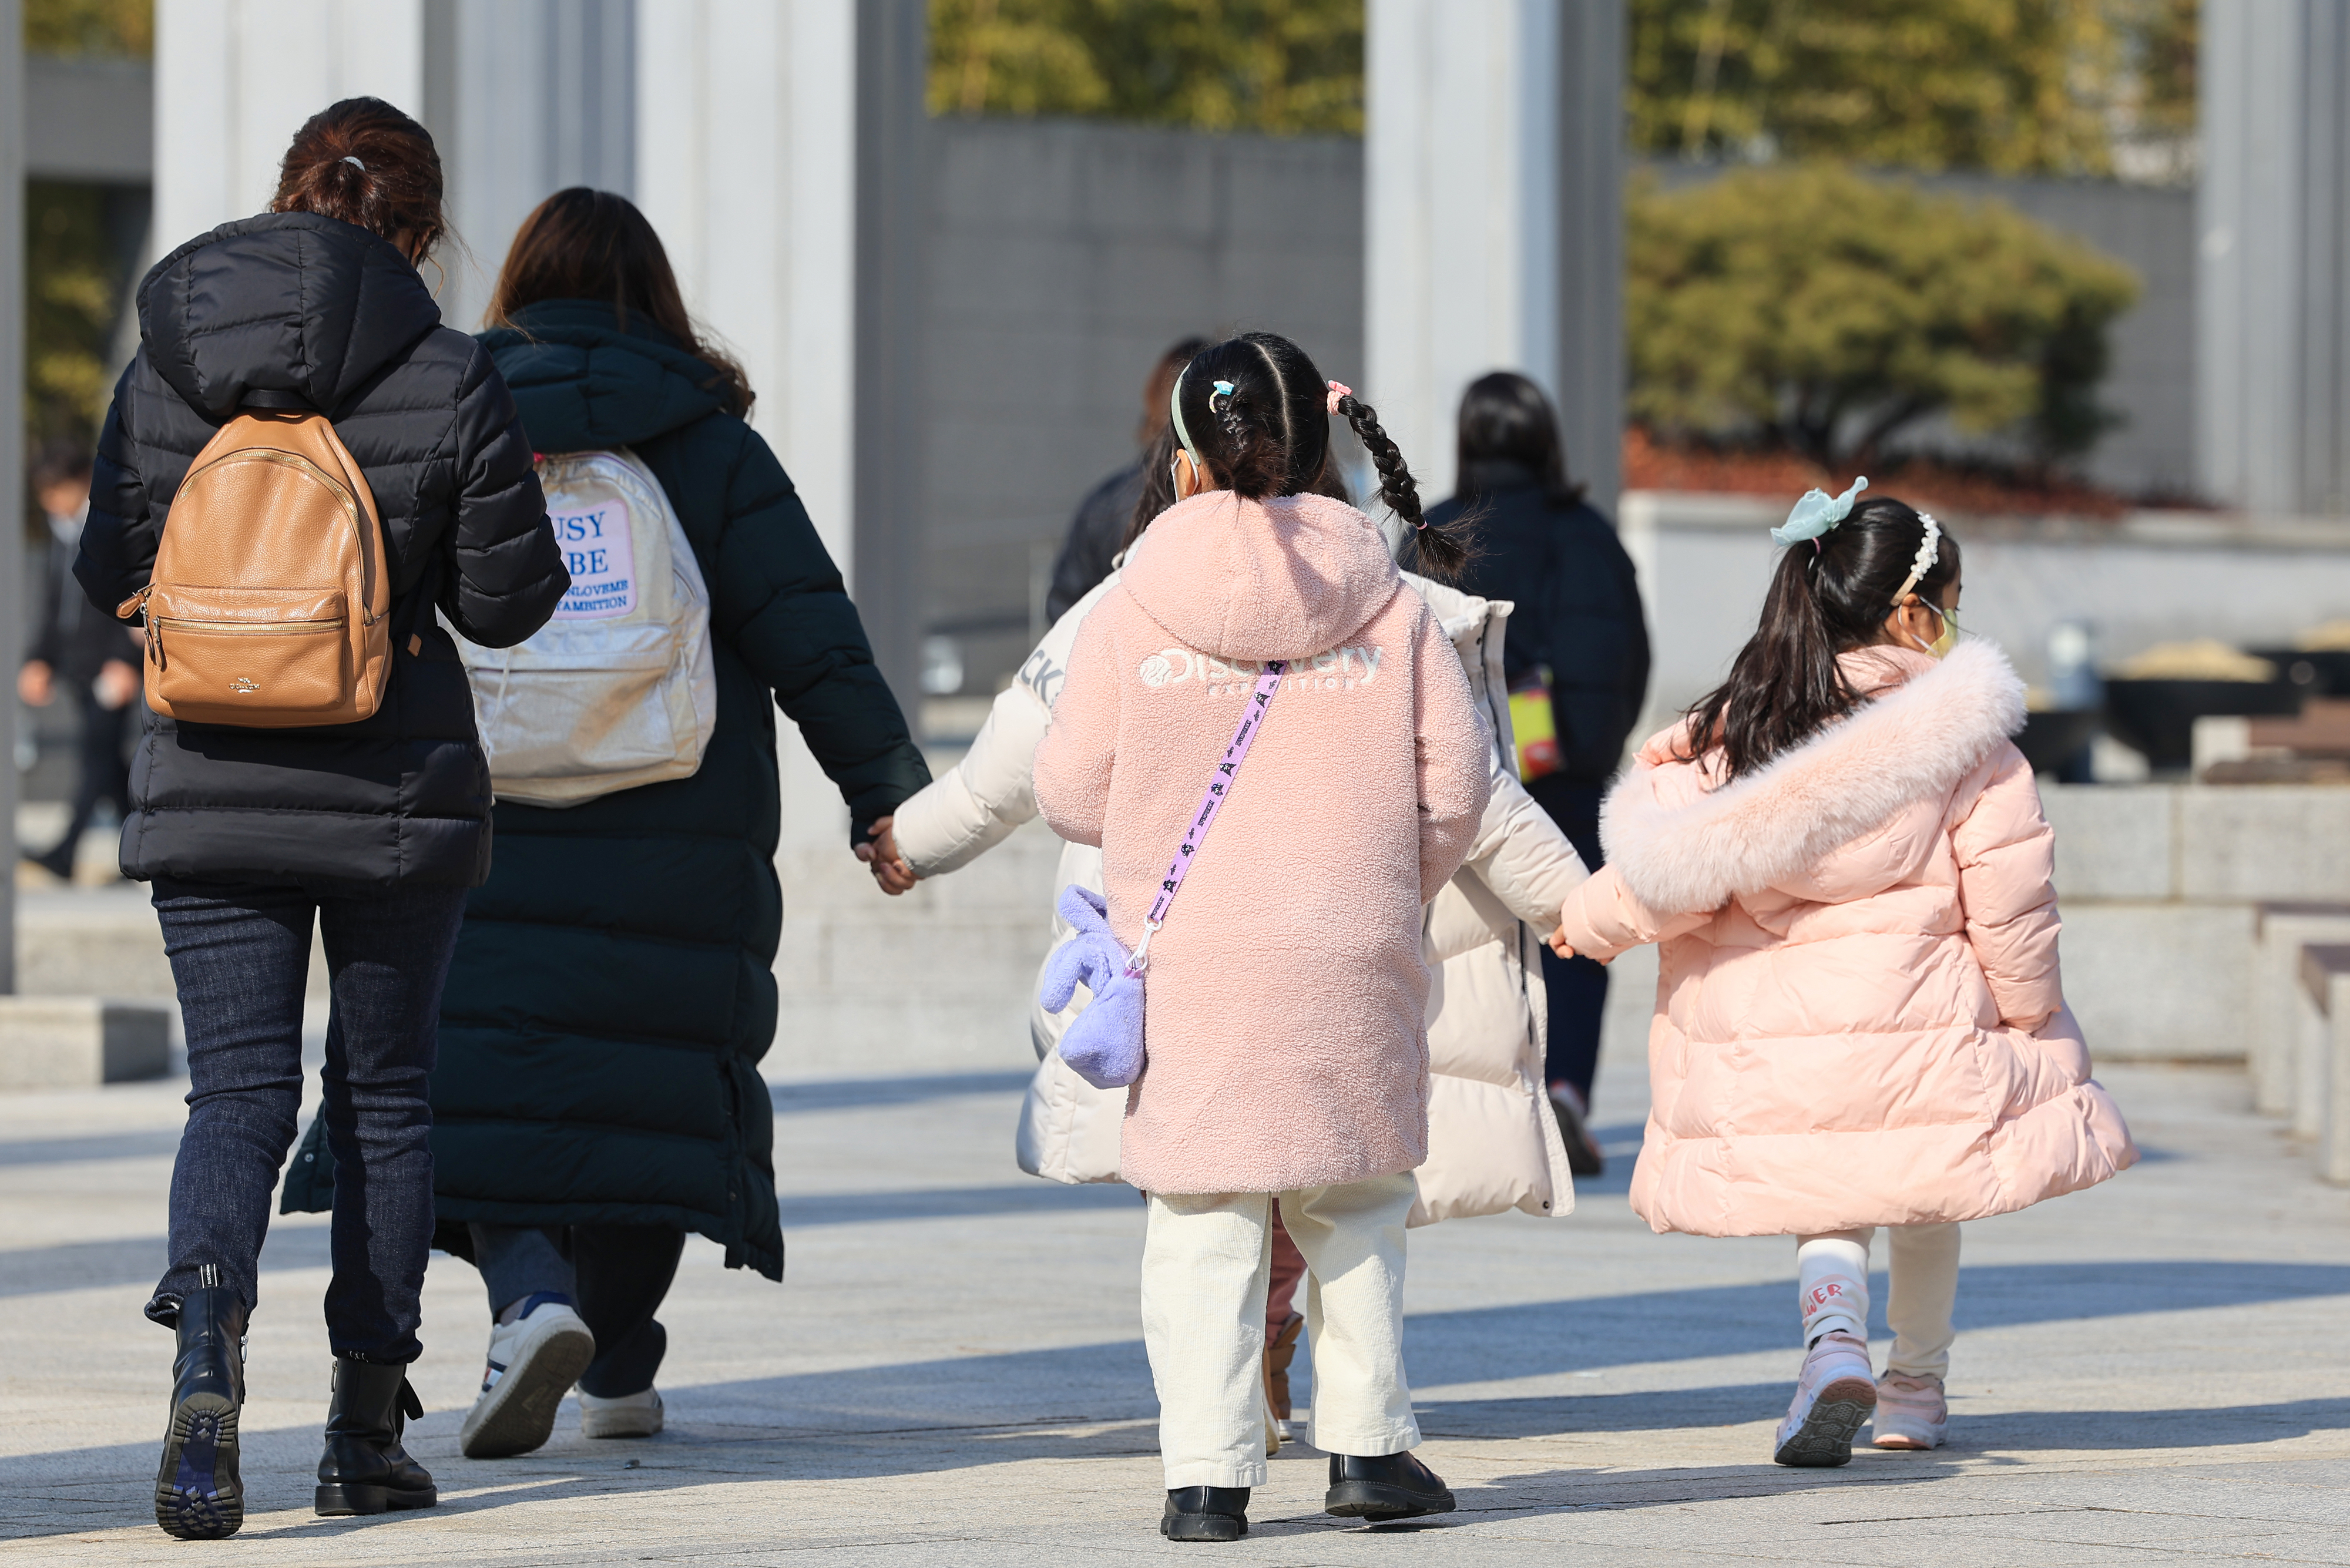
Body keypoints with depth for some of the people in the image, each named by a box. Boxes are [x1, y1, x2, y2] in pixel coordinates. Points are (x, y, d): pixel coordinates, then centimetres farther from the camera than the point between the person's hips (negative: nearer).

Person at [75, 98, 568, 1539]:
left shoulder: (165, 370, -1)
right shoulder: (450, 381, -9)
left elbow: (113, 575, 6)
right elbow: (505, 601, -6)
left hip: (209, 787, 1)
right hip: (398, 789, -1)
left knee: (239, 1093, 2)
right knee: (385, 1095, 12)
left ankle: (208, 1364, -25)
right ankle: (368, 1429, 15)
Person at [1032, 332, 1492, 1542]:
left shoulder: (1128, 616, -3)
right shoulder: (1395, 611, 2)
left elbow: (1070, 792, 0)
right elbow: (1455, 787, 2)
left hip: (1187, 963, -1)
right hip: (1355, 960, 1)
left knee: (1202, 1225, 2)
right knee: (1353, 1212, 14)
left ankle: (1207, 1473, -1)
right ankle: (1368, 1447, 15)